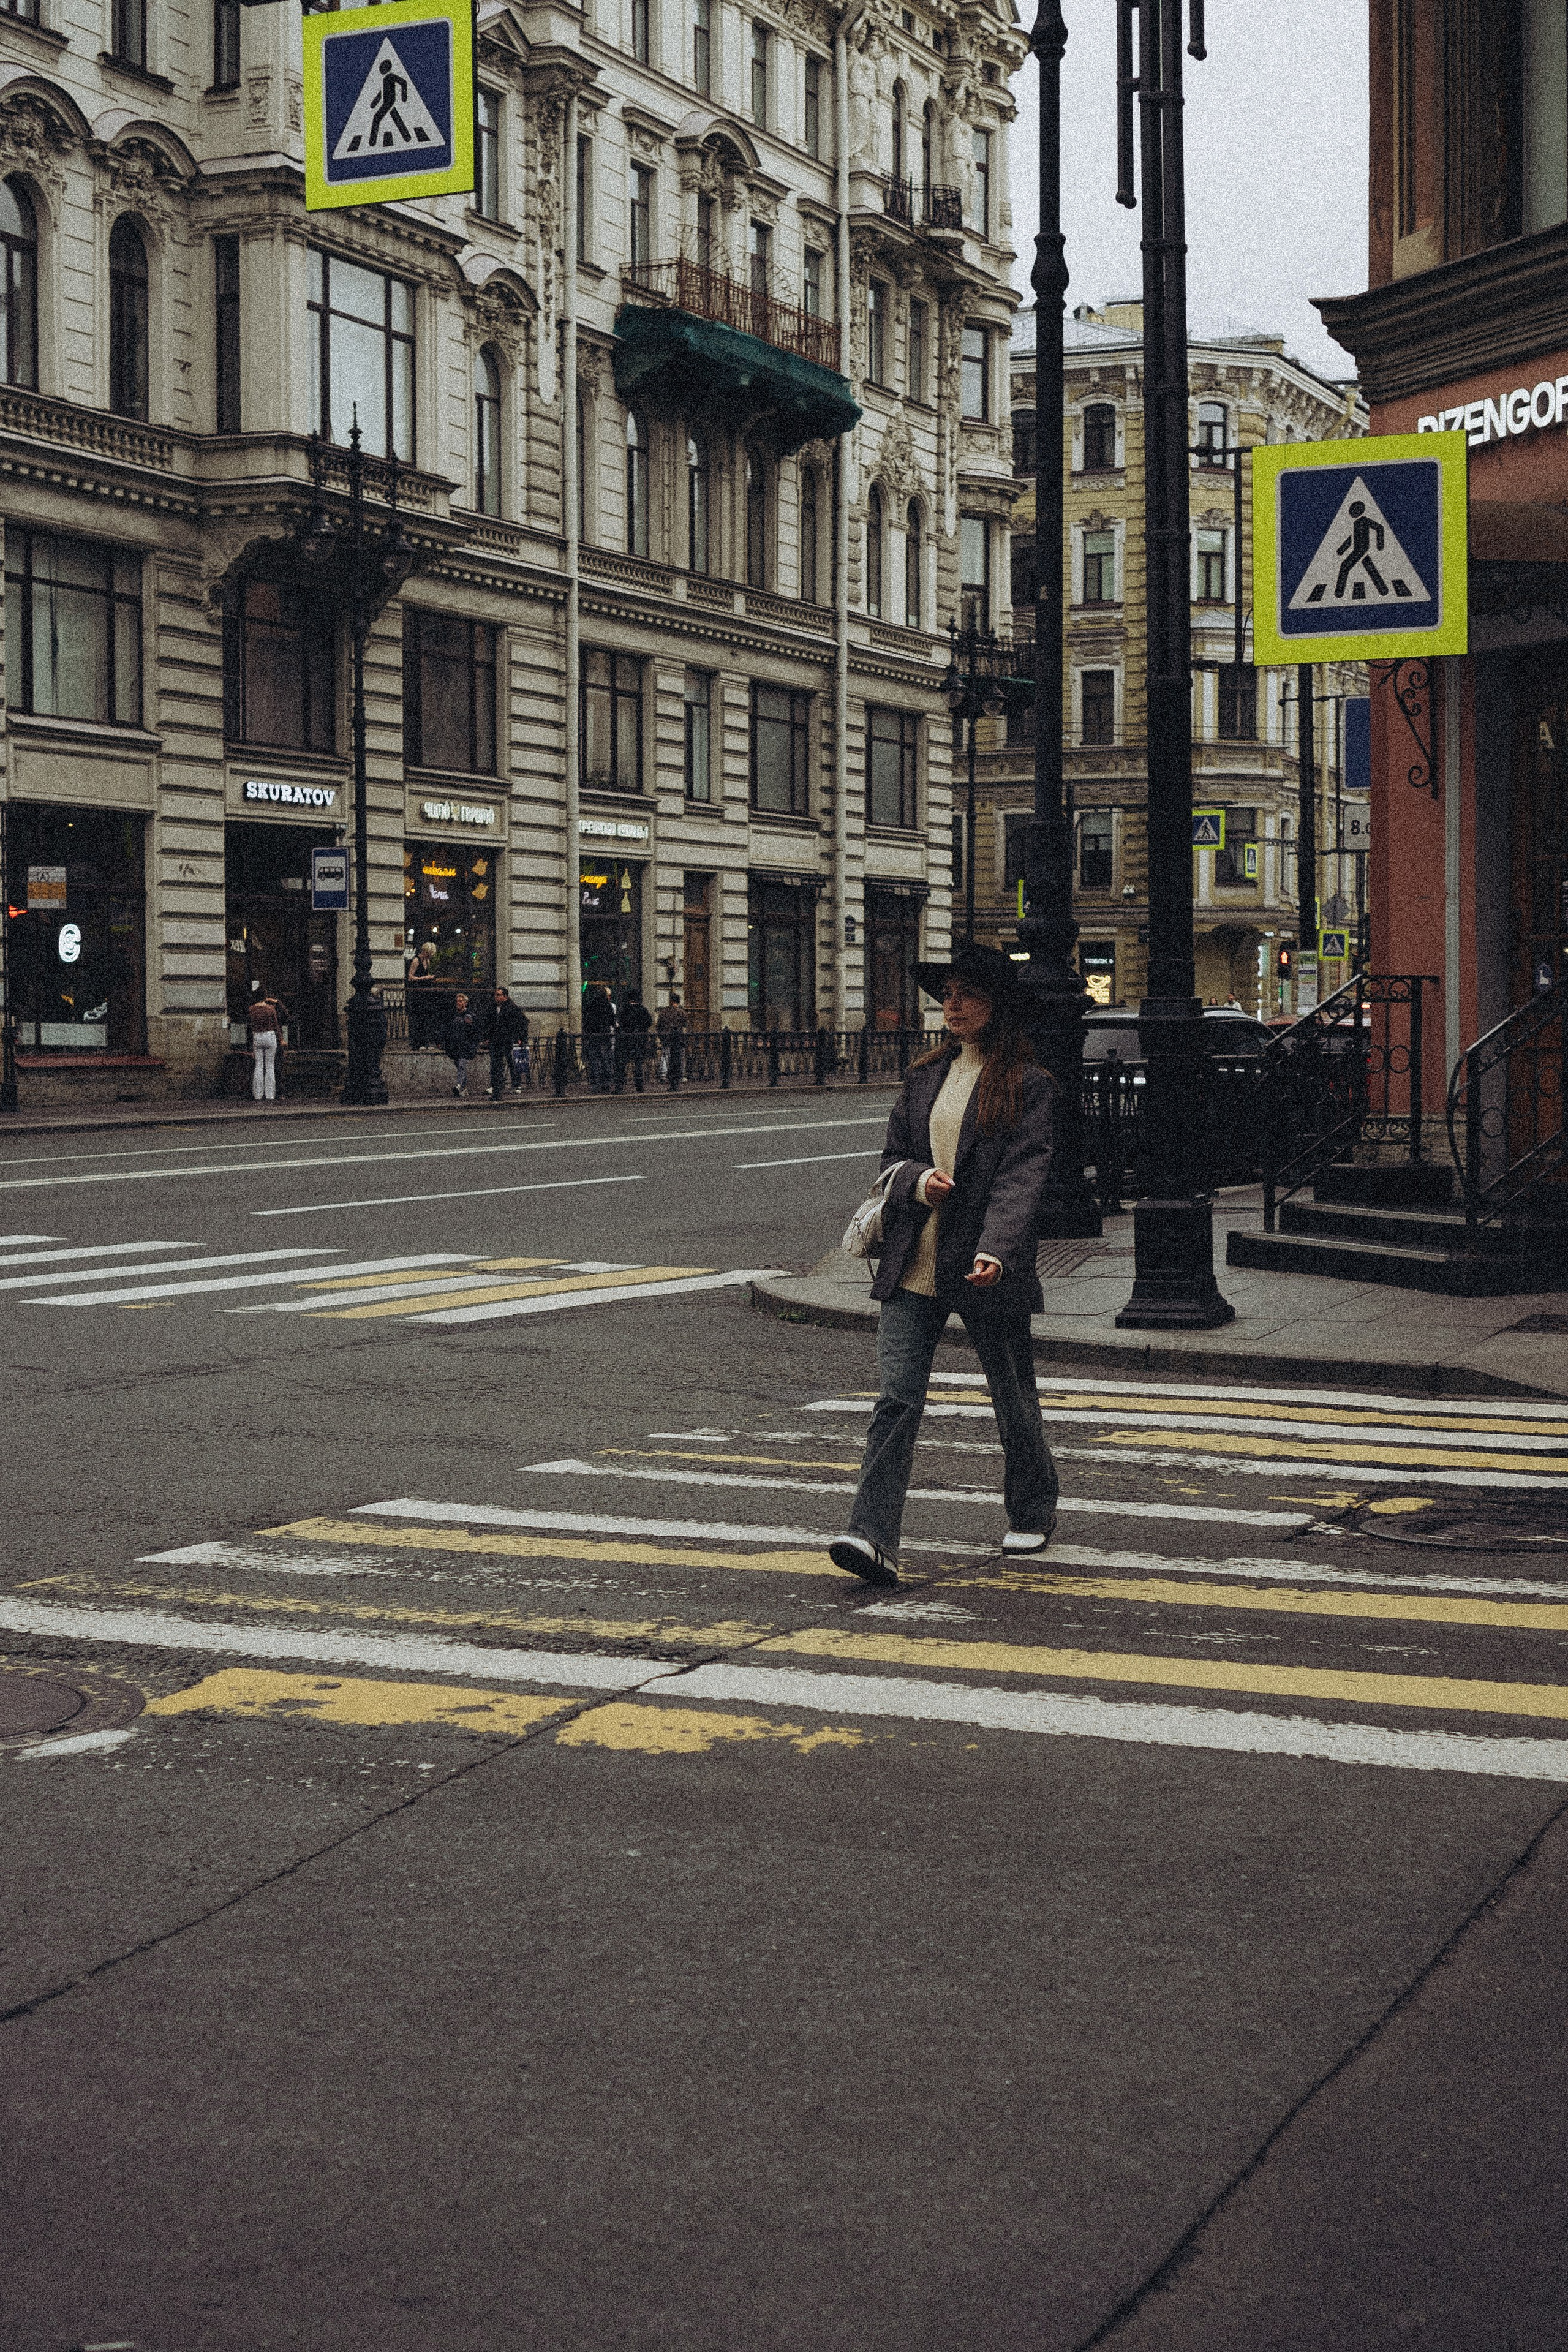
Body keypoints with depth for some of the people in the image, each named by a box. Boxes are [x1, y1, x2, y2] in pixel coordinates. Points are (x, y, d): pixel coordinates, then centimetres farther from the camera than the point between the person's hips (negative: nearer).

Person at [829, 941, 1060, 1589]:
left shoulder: (1027, 1085, -4)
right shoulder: (924, 1078, 12)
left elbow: (1021, 1175, -14)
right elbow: (893, 1156, 16)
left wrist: (995, 1250, -28)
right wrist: (918, 1180, -8)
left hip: (987, 1267, -3)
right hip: (914, 1264, 4)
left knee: (1014, 1399, 12)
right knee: (896, 1396, -9)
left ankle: (1032, 1514, 35)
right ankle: (873, 1538, -16)